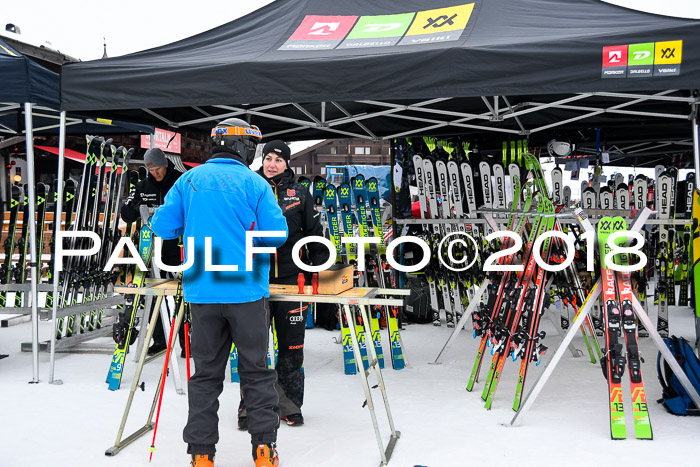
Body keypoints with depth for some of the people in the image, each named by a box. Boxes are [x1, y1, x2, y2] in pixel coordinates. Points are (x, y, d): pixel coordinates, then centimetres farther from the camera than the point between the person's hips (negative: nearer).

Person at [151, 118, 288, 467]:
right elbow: (277, 234, -6)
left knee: (206, 373, 12)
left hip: (202, 291, 2)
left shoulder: (189, 180, 5)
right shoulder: (255, 183, -3)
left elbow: (162, 226, 5)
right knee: (256, 371, 10)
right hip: (248, 290, -2)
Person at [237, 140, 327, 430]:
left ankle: (290, 405, 20)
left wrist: (321, 267, 4)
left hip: (292, 278, 0)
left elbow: (315, 233, 11)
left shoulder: (299, 194, 9)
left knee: (291, 345, 7)